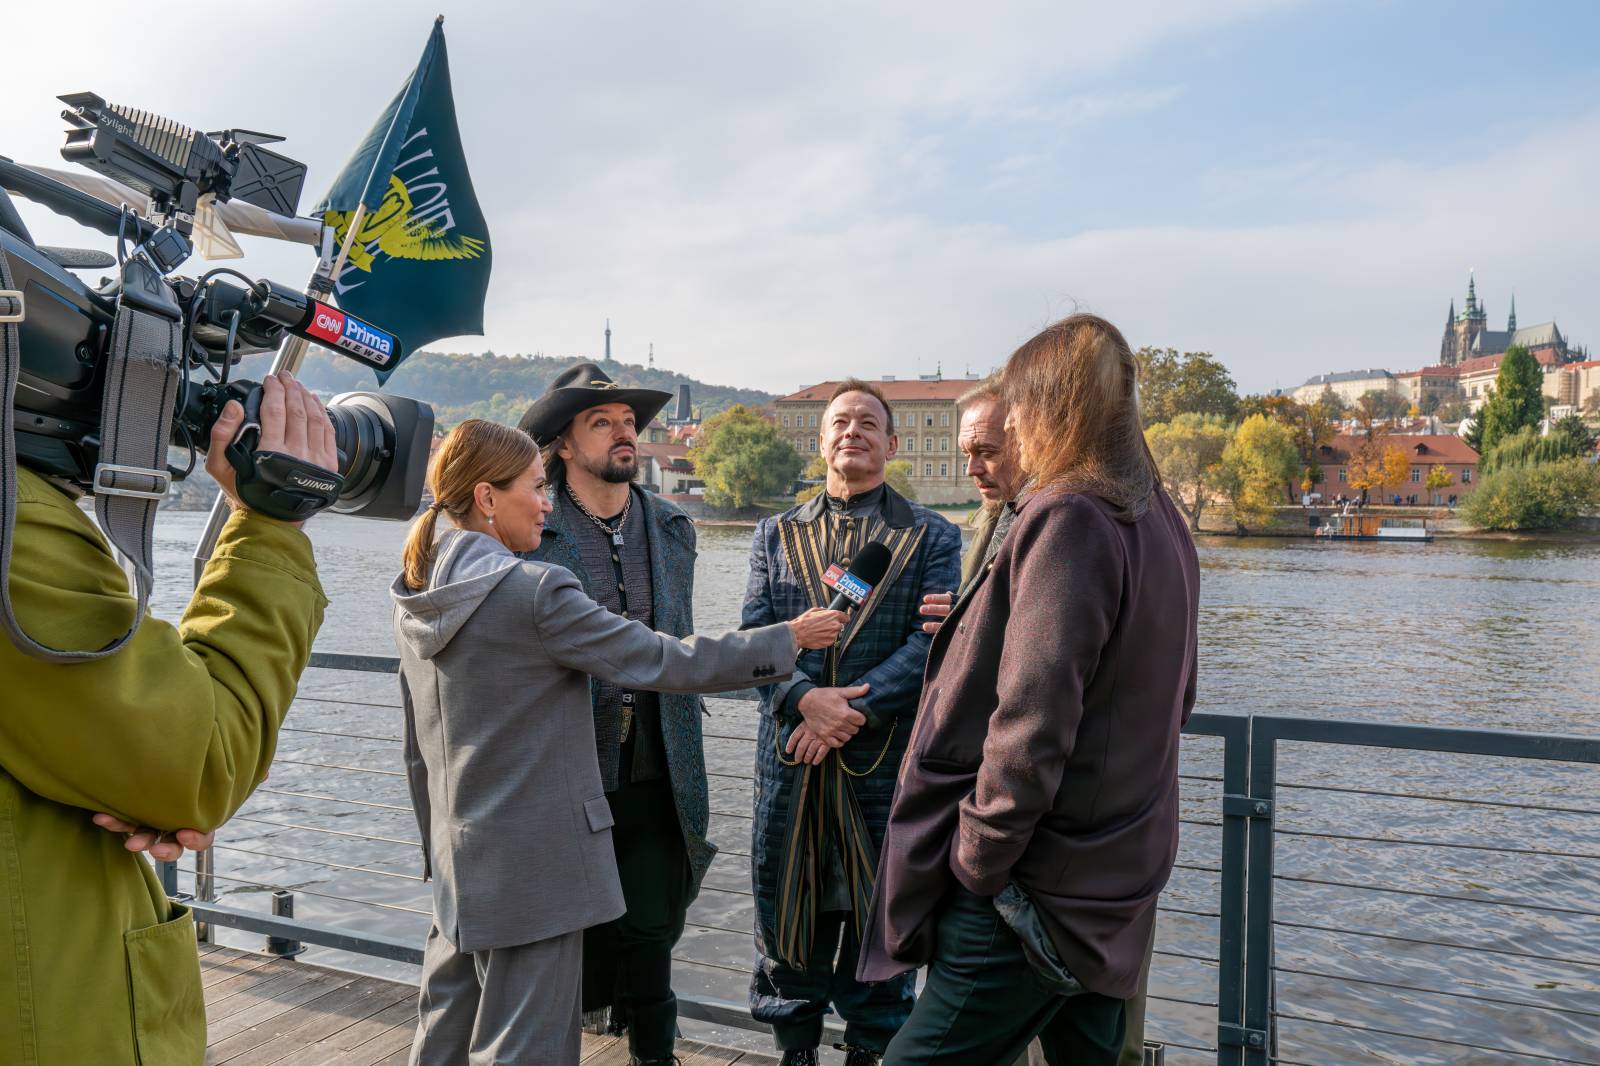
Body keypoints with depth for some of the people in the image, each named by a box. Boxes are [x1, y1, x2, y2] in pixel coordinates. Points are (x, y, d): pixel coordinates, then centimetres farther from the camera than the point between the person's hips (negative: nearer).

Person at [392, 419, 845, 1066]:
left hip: (458, 862, 8)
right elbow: (659, 661, -17)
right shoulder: (534, 590, -20)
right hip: (535, 862, -8)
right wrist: (788, 641, -7)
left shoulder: (417, 597, 5)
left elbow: (417, 749, 12)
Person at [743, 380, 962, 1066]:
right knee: (786, 909, 12)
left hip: (885, 757, -2)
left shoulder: (932, 537, 3)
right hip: (790, 753, 2)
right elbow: (754, 634, 2)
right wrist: (804, 698, -16)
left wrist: (853, 709, -18)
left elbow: (931, 642, -8)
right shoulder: (776, 534, 11)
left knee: (880, 914, 9)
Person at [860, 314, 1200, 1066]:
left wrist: (978, 857, -14)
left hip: (1038, 890, -9)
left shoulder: (1067, 519, -18)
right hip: (1117, 880, 9)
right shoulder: (1159, 523, 9)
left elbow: (1031, 724, -24)